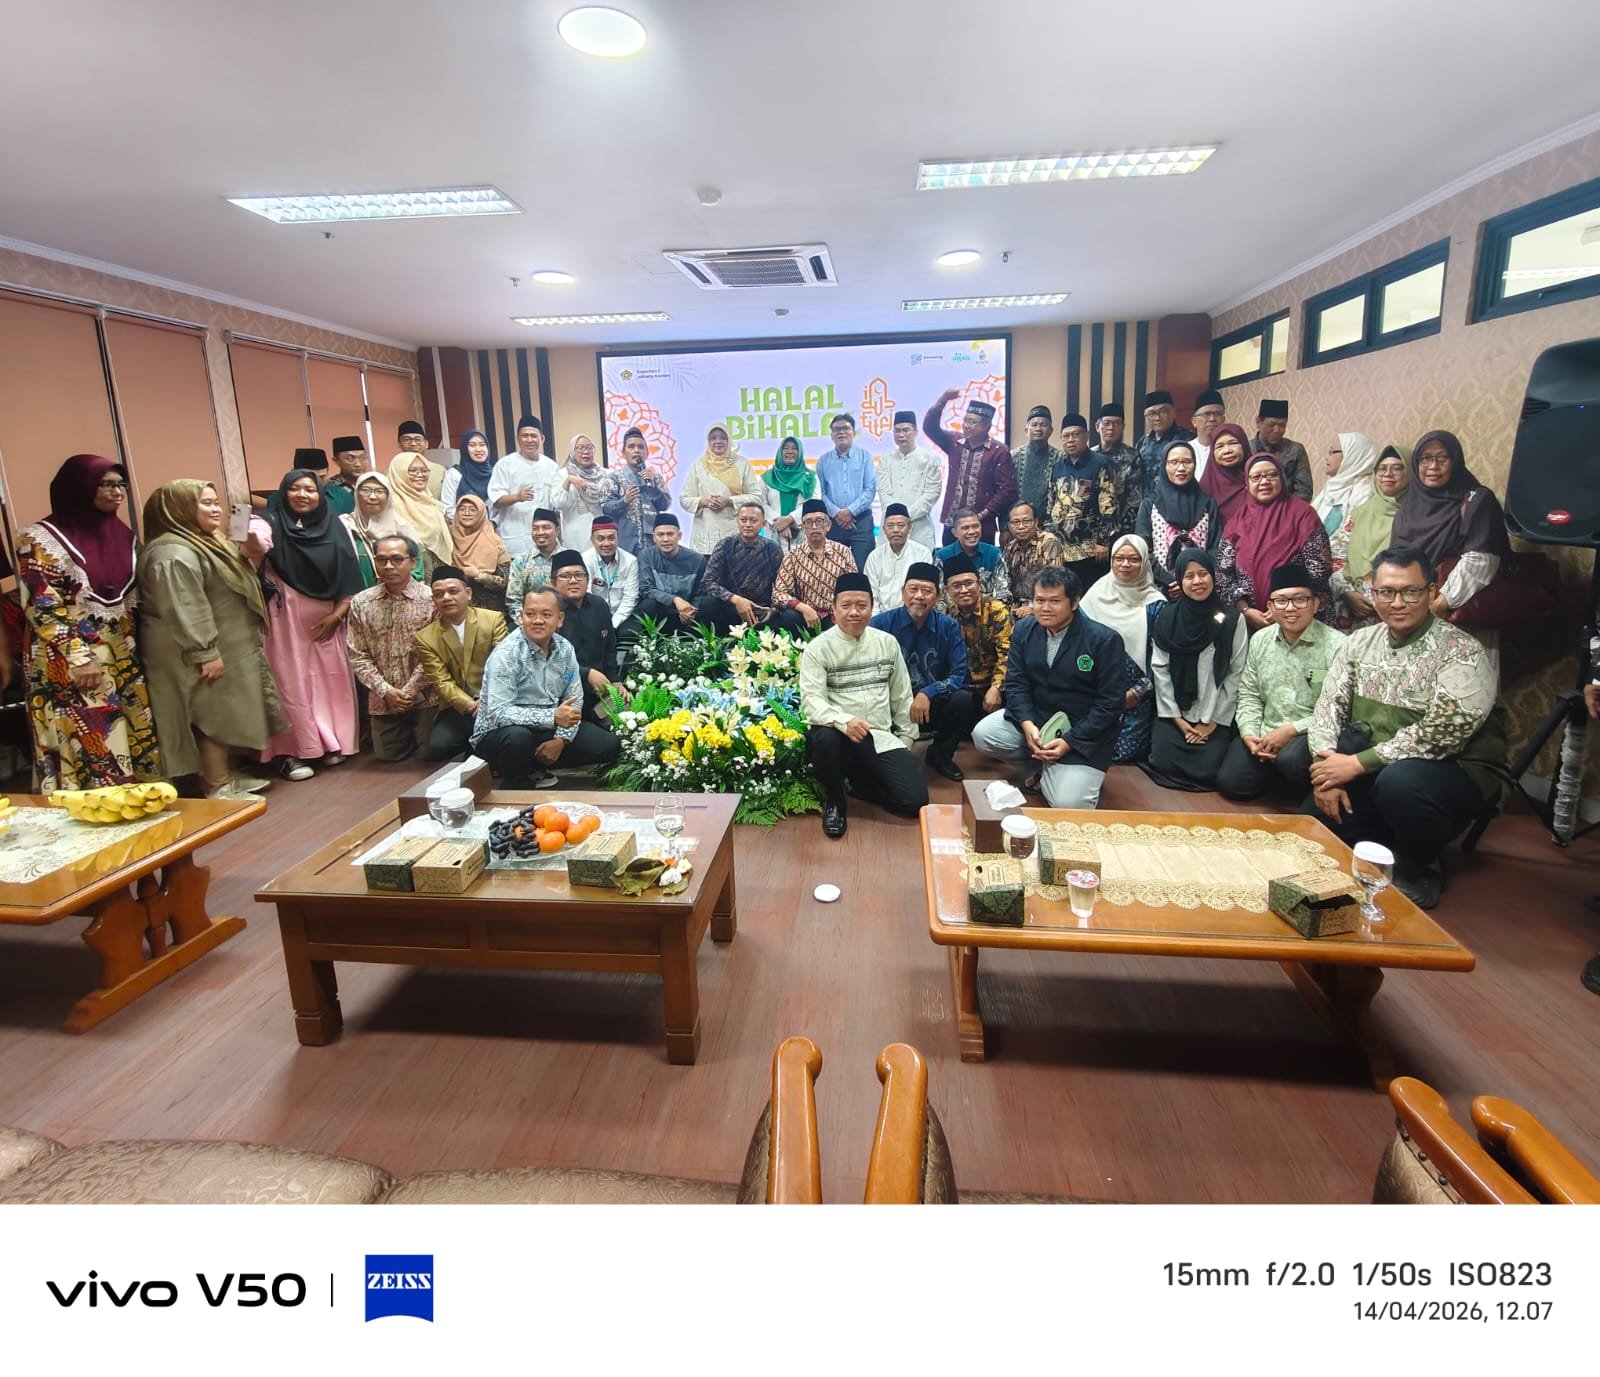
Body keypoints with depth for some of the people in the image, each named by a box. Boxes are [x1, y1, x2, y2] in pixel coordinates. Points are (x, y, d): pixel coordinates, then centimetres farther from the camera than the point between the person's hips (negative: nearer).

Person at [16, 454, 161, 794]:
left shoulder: (122, 535, 10)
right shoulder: (40, 538, -8)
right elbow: (42, 606, -13)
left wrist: (134, 650, 13)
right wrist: (78, 657, -19)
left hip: (124, 661, 6)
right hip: (68, 667, -6)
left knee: (137, 741, 8)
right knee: (87, 750, -5)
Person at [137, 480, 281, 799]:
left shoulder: (204, 543, 15)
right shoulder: (173, 554, -21)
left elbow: (233, 588, 29)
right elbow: (184, 611, -26)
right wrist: (205, 654, -26)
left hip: (227, 649, 11)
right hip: (209, 654, -11)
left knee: (225, 716, 16)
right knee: (214, 717, -4)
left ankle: (226, 775, 27)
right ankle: (218, 789, 5)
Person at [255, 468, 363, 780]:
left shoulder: (333, 528, 7)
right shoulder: (273, 525, -2)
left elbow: (349, 578, 5)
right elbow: (257, 546, -25)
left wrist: (337, 615, -4)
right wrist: (251, 540, -48)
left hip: (326, 619, 3)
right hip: (286, 617, -3)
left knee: (331, 678, 7)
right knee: (293, 681, -2)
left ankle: (333, 743, 17)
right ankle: (290, 751, 2)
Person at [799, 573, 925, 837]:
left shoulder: (887, 642, 8)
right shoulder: (817, 648, -5)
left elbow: (902, 695, 15)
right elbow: (812, 701, -16)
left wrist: (906, 738, 15)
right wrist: (844, 721, -33)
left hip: (882, 738, 3)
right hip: (839, 734, -3)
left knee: (915, 799, -14)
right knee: (824, 740, -40)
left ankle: (858, 780, 16)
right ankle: (834, 799, -6)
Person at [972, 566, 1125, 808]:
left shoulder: (1105, 640, -16)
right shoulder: (1024, 629, -2)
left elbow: (1110, 703, -15)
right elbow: (1015, 682, -3)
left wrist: (1069, 741, -21)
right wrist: (1027, 724, -21)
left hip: (1082, 734, -5)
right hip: (1034, 717, 5)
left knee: (1068, 804, -22)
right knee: (983, 735, -18)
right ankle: (1044, 763, 5)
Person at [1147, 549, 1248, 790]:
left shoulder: (1232, 619, -3)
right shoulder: (1167, 617, 0)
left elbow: (1236, 674, -3)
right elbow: (1160, 670, -1)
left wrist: (1213, 720, -6)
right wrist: (1175, 717, -6)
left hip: (1215, 716, -1)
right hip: (1174, 712, 1)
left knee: (1207, 771, -14)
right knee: (1163, 765, -15)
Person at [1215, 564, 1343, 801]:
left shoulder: (1336, 646, -10)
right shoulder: (1259, 640, 9)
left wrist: (1292, 729, -20)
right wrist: (1249, 733, -4)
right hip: (1265, 735, 5)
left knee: (1290, 759, -37)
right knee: (1229, 782, -10)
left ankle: (1310, 802, -2)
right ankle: (1280, 772, 19)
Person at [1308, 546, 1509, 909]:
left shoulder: (1462, 654, -15)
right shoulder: (1360, 641, 4)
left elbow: (1440, 733, -24)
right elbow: (1328, 706, -1)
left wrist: (1358, 763, -24)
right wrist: (1328, 772, -15)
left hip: (1458, 770, -6)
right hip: (1374, 771, 6)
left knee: (1399, 780, -36)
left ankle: (1419, 871, -7)